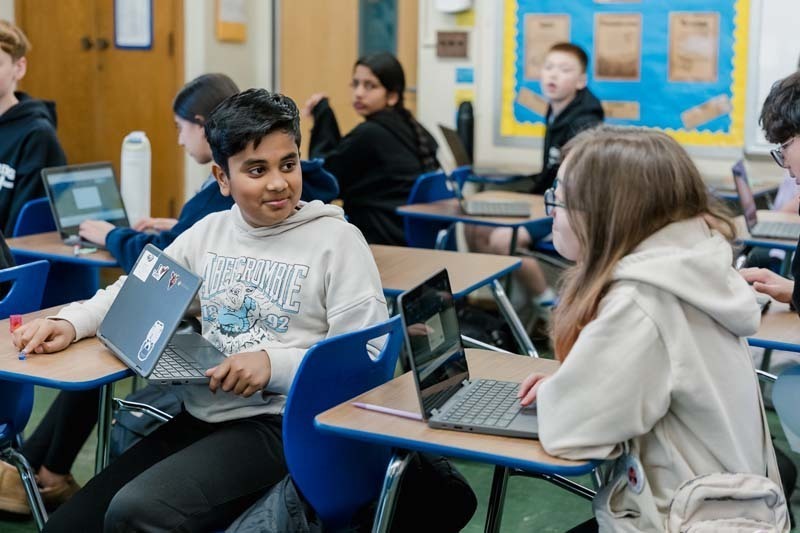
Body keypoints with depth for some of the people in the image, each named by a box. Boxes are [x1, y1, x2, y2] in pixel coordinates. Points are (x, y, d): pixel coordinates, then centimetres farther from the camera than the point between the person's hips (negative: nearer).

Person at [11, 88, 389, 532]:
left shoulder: (336, 239, -6)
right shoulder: (209, 232, 11)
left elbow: (372, 358, -11)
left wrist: (275, 364, -24)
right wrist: (70, 322, 0)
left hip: (279, 425, -6)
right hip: (198, 416, 6)